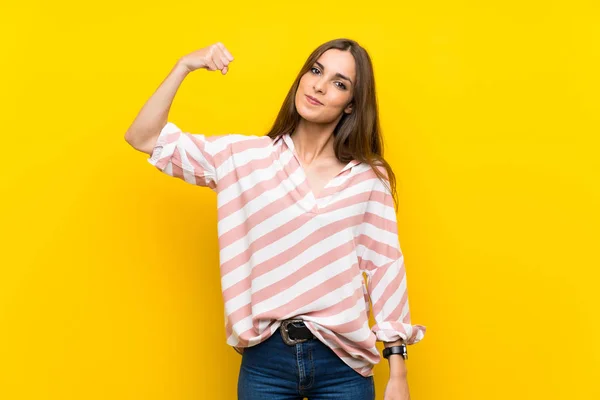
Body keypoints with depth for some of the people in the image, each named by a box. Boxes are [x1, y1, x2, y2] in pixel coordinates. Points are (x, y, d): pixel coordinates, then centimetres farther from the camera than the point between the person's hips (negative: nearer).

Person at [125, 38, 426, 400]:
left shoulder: (369, 177, 0)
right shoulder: (245, 156, 2)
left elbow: (385, 269, 1)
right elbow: (144, 138, 2)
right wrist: (184, 67, -9)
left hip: (342, 363, 0)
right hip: (265, 360, 1)